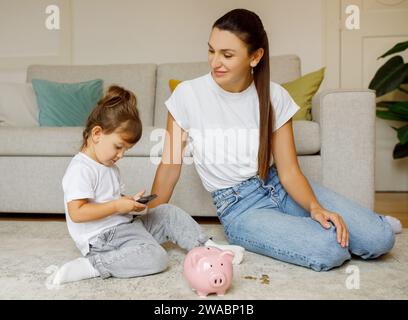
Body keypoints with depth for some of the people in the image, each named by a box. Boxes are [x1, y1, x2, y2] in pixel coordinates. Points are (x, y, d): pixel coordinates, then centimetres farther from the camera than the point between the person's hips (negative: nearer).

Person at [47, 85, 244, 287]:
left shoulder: (109, 166, 16)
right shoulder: (80, 169, -17)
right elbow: (76, 213, -24)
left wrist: (129, 203, -2)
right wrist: (117, 206, -23)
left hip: (125, 224, 10)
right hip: (103, 238, -10)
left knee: (169, 213, 7)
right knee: (156, 258, -27)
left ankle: (208, 247, 8)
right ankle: (89, 266, -24)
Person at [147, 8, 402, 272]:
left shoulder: (274, 96, -5)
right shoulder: (188, 94, -10)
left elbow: (288, 169, -5)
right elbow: (170, 167, -3)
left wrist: (315, 207, -23)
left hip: (279, 187, 3)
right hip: (239, 206, -2)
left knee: (380, 239, -13)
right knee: (328, 251, -25)